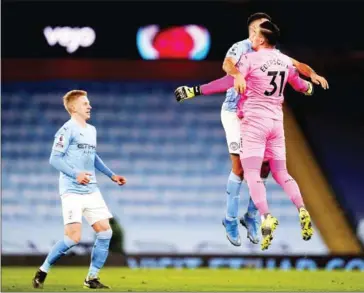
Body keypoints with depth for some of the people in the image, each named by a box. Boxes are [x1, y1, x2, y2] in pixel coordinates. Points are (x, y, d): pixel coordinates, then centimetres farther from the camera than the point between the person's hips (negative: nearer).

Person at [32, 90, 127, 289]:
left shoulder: (91, 130, 16)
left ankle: (91, 278, 10)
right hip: (72, 191, -8)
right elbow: (54, 159, -15)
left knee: (105, 232, 0)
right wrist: (75, 174, -28)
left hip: (92, 191, 8)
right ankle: (42, 271, 3)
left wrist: (111, 175, 29)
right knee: (73, 237, -15)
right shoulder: (67, 130, -9)